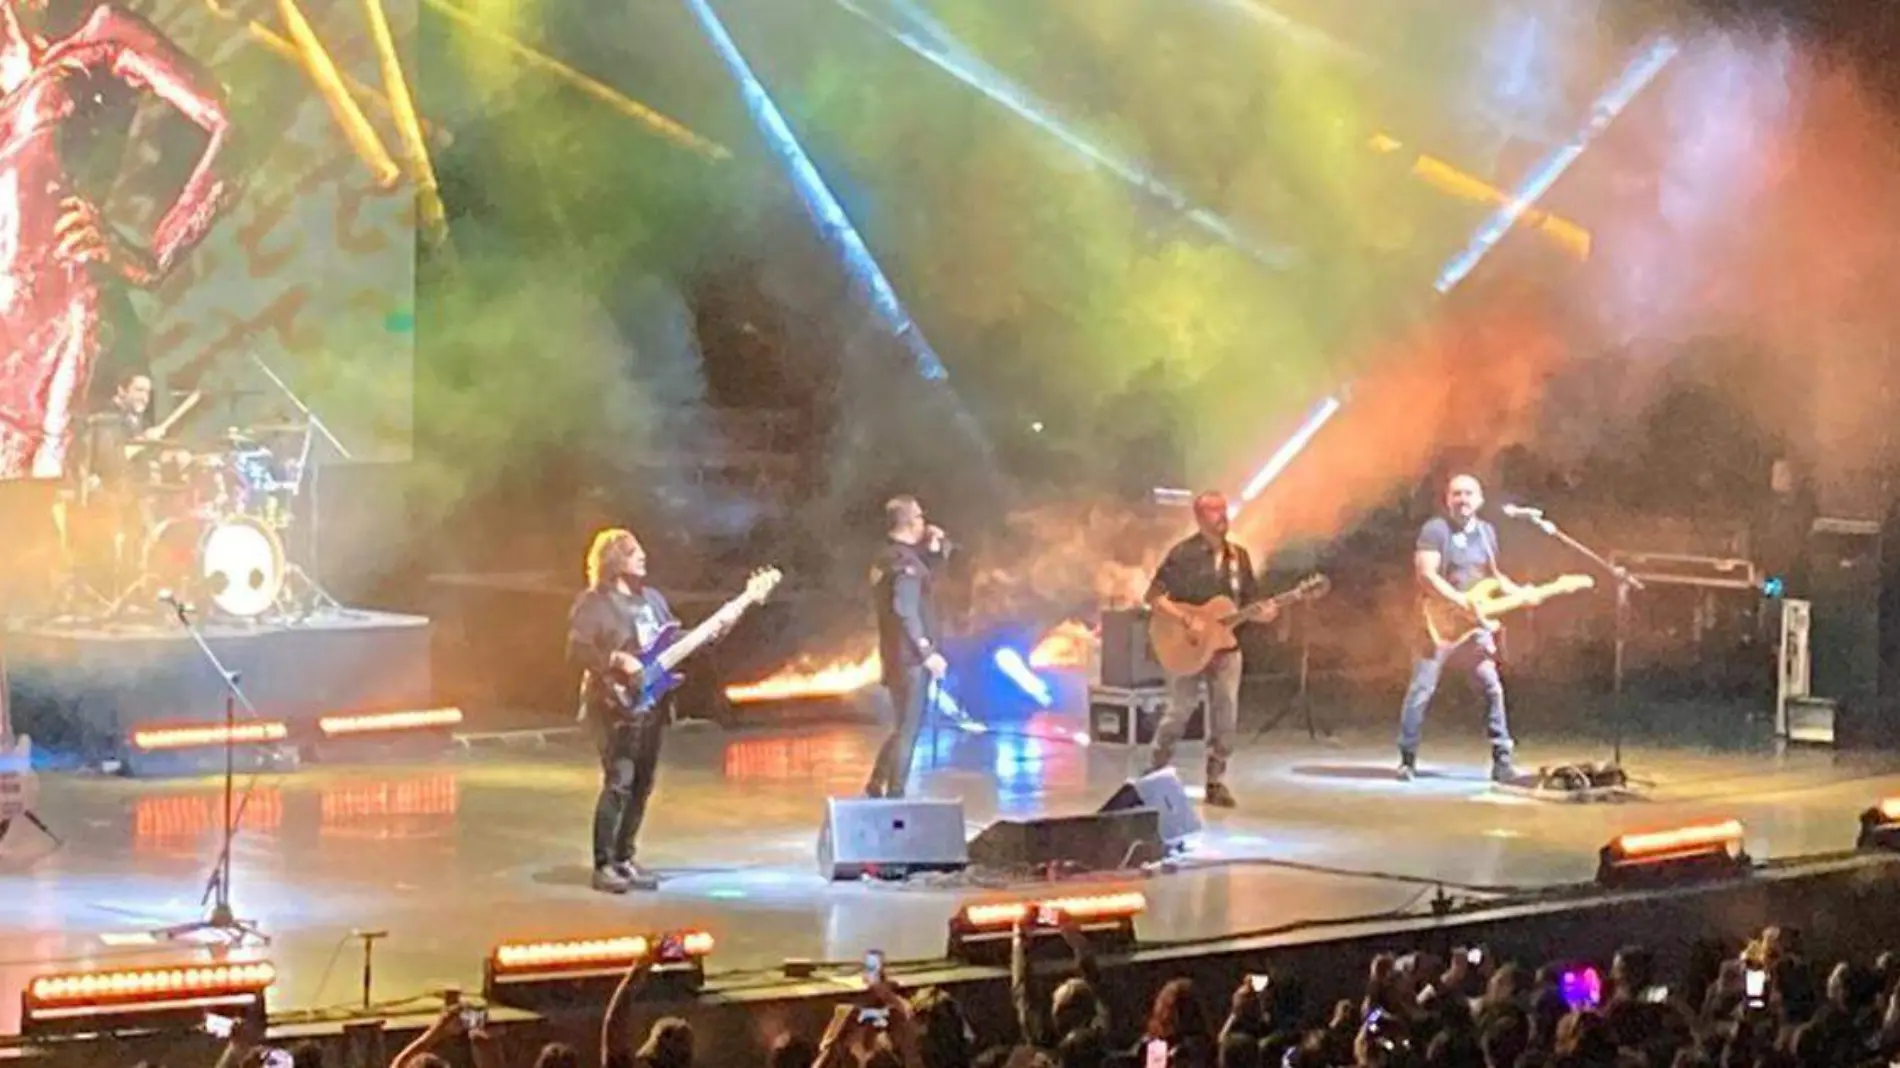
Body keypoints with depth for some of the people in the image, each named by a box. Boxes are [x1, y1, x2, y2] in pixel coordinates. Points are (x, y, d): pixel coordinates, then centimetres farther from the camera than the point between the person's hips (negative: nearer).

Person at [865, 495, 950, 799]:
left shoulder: (888, 558, 15)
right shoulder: (904, 560, -16)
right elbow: (905, 611, -24)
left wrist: (937, 545, 9)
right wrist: (927, 653, -23)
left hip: (898, 656, 10)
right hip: (910, 656, -10)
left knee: (904, 727, 18)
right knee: (907, 728, -5)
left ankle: (876, 788, 19)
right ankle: (895, 795, -3)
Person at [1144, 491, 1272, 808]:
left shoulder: (1238, 556, 9)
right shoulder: (1183, 554, -8)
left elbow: (1249, 601, 15)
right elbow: (1154, 597, -12)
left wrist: (1263, 613, -8)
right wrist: (1188, 621, -22)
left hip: (1225, 646, 5)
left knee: (1226, 714, 0)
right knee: (1179, 711, -5)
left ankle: (1216, 781, 9)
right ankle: (1155, 776, 9)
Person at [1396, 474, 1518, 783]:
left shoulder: (1487, 532, 11)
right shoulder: (1435, 530, -10)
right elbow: (1426, 575, -19)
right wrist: (1460, 601, -25)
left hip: (1474, 624, 5)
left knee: (1492, 689, 0)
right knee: (1422, 689, -6)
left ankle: (1501, 760, 4)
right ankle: (1408, 759, 3)